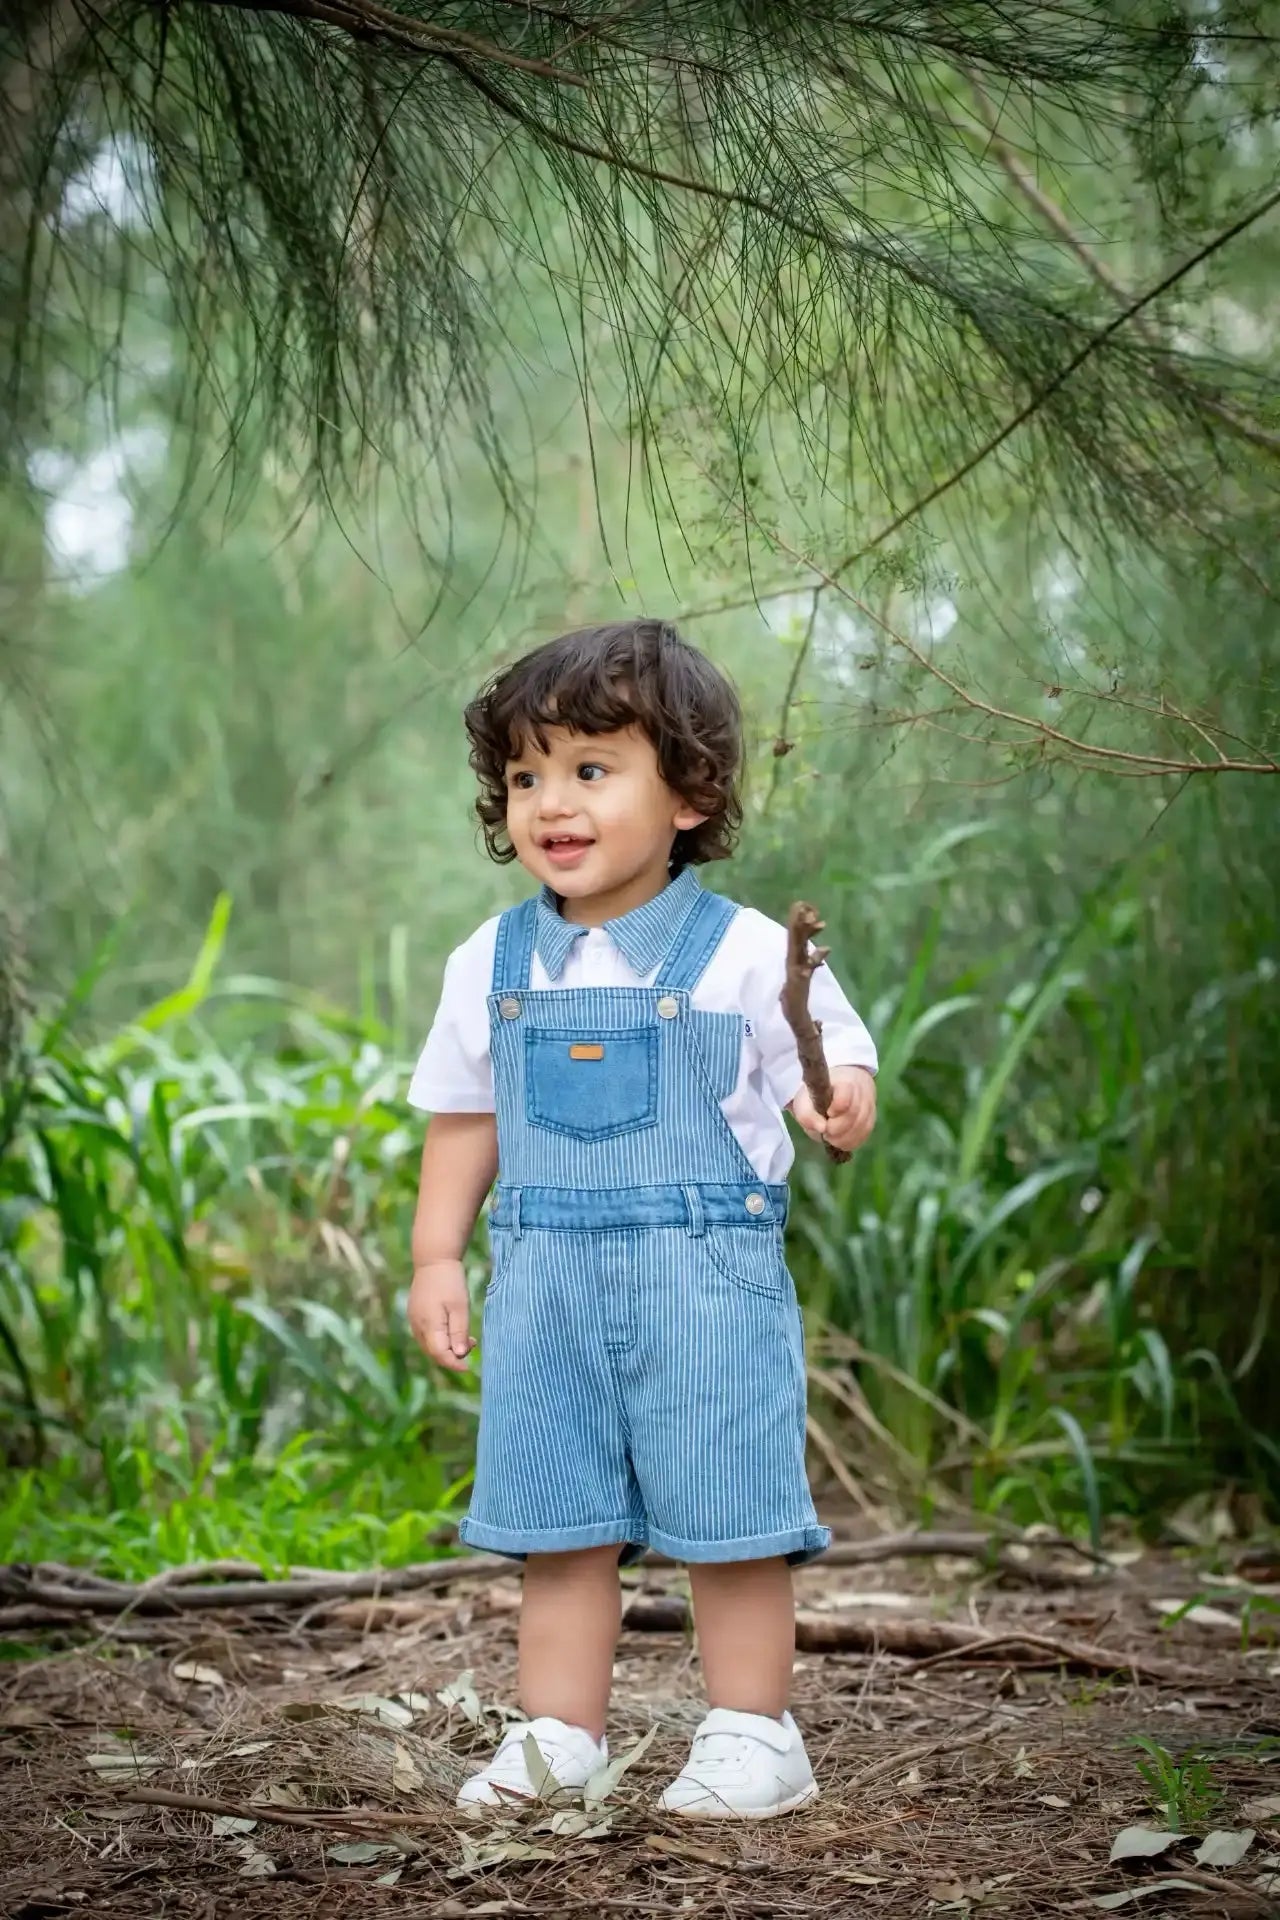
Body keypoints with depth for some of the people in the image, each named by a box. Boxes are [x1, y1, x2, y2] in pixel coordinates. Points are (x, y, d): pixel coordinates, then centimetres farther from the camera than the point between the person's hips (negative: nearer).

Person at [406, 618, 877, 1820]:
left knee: (725, 1516, 2)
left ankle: (751, 1736, 15)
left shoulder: (746, 955, -5)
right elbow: (461, 1121, 14)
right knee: (557, 1521, 9)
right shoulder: (491, 965, 7)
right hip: (547, 1281, 4)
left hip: (707, 1276, -4)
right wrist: (436, 1258, 10)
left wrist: (839, 1107, -27)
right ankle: (556, 1737, 20)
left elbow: (832, 1071, -4)